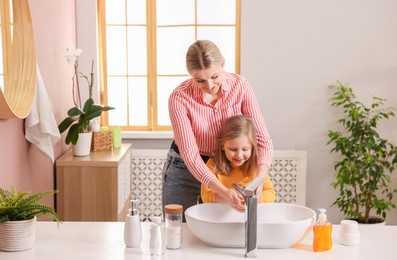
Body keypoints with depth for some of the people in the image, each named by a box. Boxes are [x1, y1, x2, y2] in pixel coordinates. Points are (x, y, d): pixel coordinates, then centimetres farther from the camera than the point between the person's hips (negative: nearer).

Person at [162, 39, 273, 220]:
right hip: (185, 170, -1)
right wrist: (223, 192, -39)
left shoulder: (240, 86, -18)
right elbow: (190, 153, -26)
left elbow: (263, 140, -19)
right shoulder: (179, 98, -24)